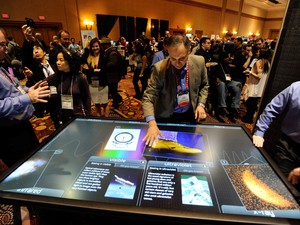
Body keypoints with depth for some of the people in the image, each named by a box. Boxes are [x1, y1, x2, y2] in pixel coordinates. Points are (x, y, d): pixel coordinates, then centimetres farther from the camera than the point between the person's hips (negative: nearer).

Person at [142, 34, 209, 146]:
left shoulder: (199, 62, -13)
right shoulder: (159, 68, -23)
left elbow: (204, 85, 4)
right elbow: (148, 97, -24)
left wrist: (201, 104, -10)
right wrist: (152, 124, -36)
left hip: (190, 115, 3)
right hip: (166, 117, -2)